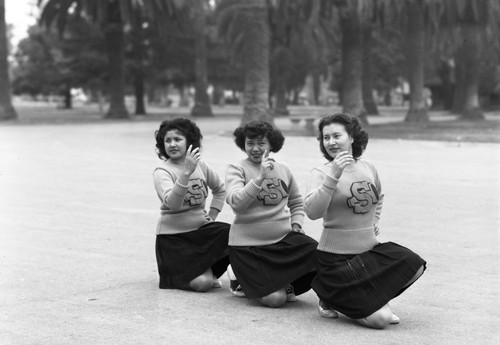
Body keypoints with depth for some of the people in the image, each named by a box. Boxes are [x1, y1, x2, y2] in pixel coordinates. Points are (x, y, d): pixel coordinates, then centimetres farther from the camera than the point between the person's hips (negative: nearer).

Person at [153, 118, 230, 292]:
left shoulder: (200, 164, 3)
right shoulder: (162, 171, -13)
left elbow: (220, 189, 22)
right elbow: (172, 203, -32)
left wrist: (212, 214, 9)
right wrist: (186, 172, -39)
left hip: (201, 227, 5)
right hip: (173, 234, -5)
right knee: (202, 284, -20)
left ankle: (208, 271, 4)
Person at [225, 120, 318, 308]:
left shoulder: (283, 169, 9)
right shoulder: (236, 169, -5)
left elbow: (296, 202, 25)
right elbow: (236, 203, -23)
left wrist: (296, 225, 7)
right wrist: (260, 177, -29)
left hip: (283, 238, 5)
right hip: (248, 244, -5)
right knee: (275, 299, -16)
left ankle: (285, 284, 10)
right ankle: (239, 278, 16)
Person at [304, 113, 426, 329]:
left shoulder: (368, 168, 7)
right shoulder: (321, 173, -9)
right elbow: (312, 212, -28)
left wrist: (374, 220, 14)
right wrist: (333, 176, -31)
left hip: (370, 248, 6)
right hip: (337, 257, -6)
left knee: (414, 265, -20)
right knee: (380, 319, -16)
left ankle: (371, 299, 6)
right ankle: (331, 299, 11)